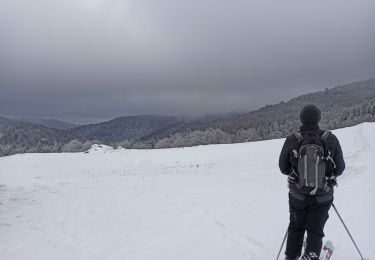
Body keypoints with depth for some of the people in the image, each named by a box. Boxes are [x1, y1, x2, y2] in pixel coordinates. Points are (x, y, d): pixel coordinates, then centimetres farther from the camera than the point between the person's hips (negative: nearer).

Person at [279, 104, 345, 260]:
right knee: (315, 230, 18)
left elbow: (283, 168, -4)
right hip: (323, 196, 0)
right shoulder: (331, 139, -14)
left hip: (298, 194, 1)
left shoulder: (292, 140, -14)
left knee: (296, 227, 23)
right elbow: (339, 168, -6)